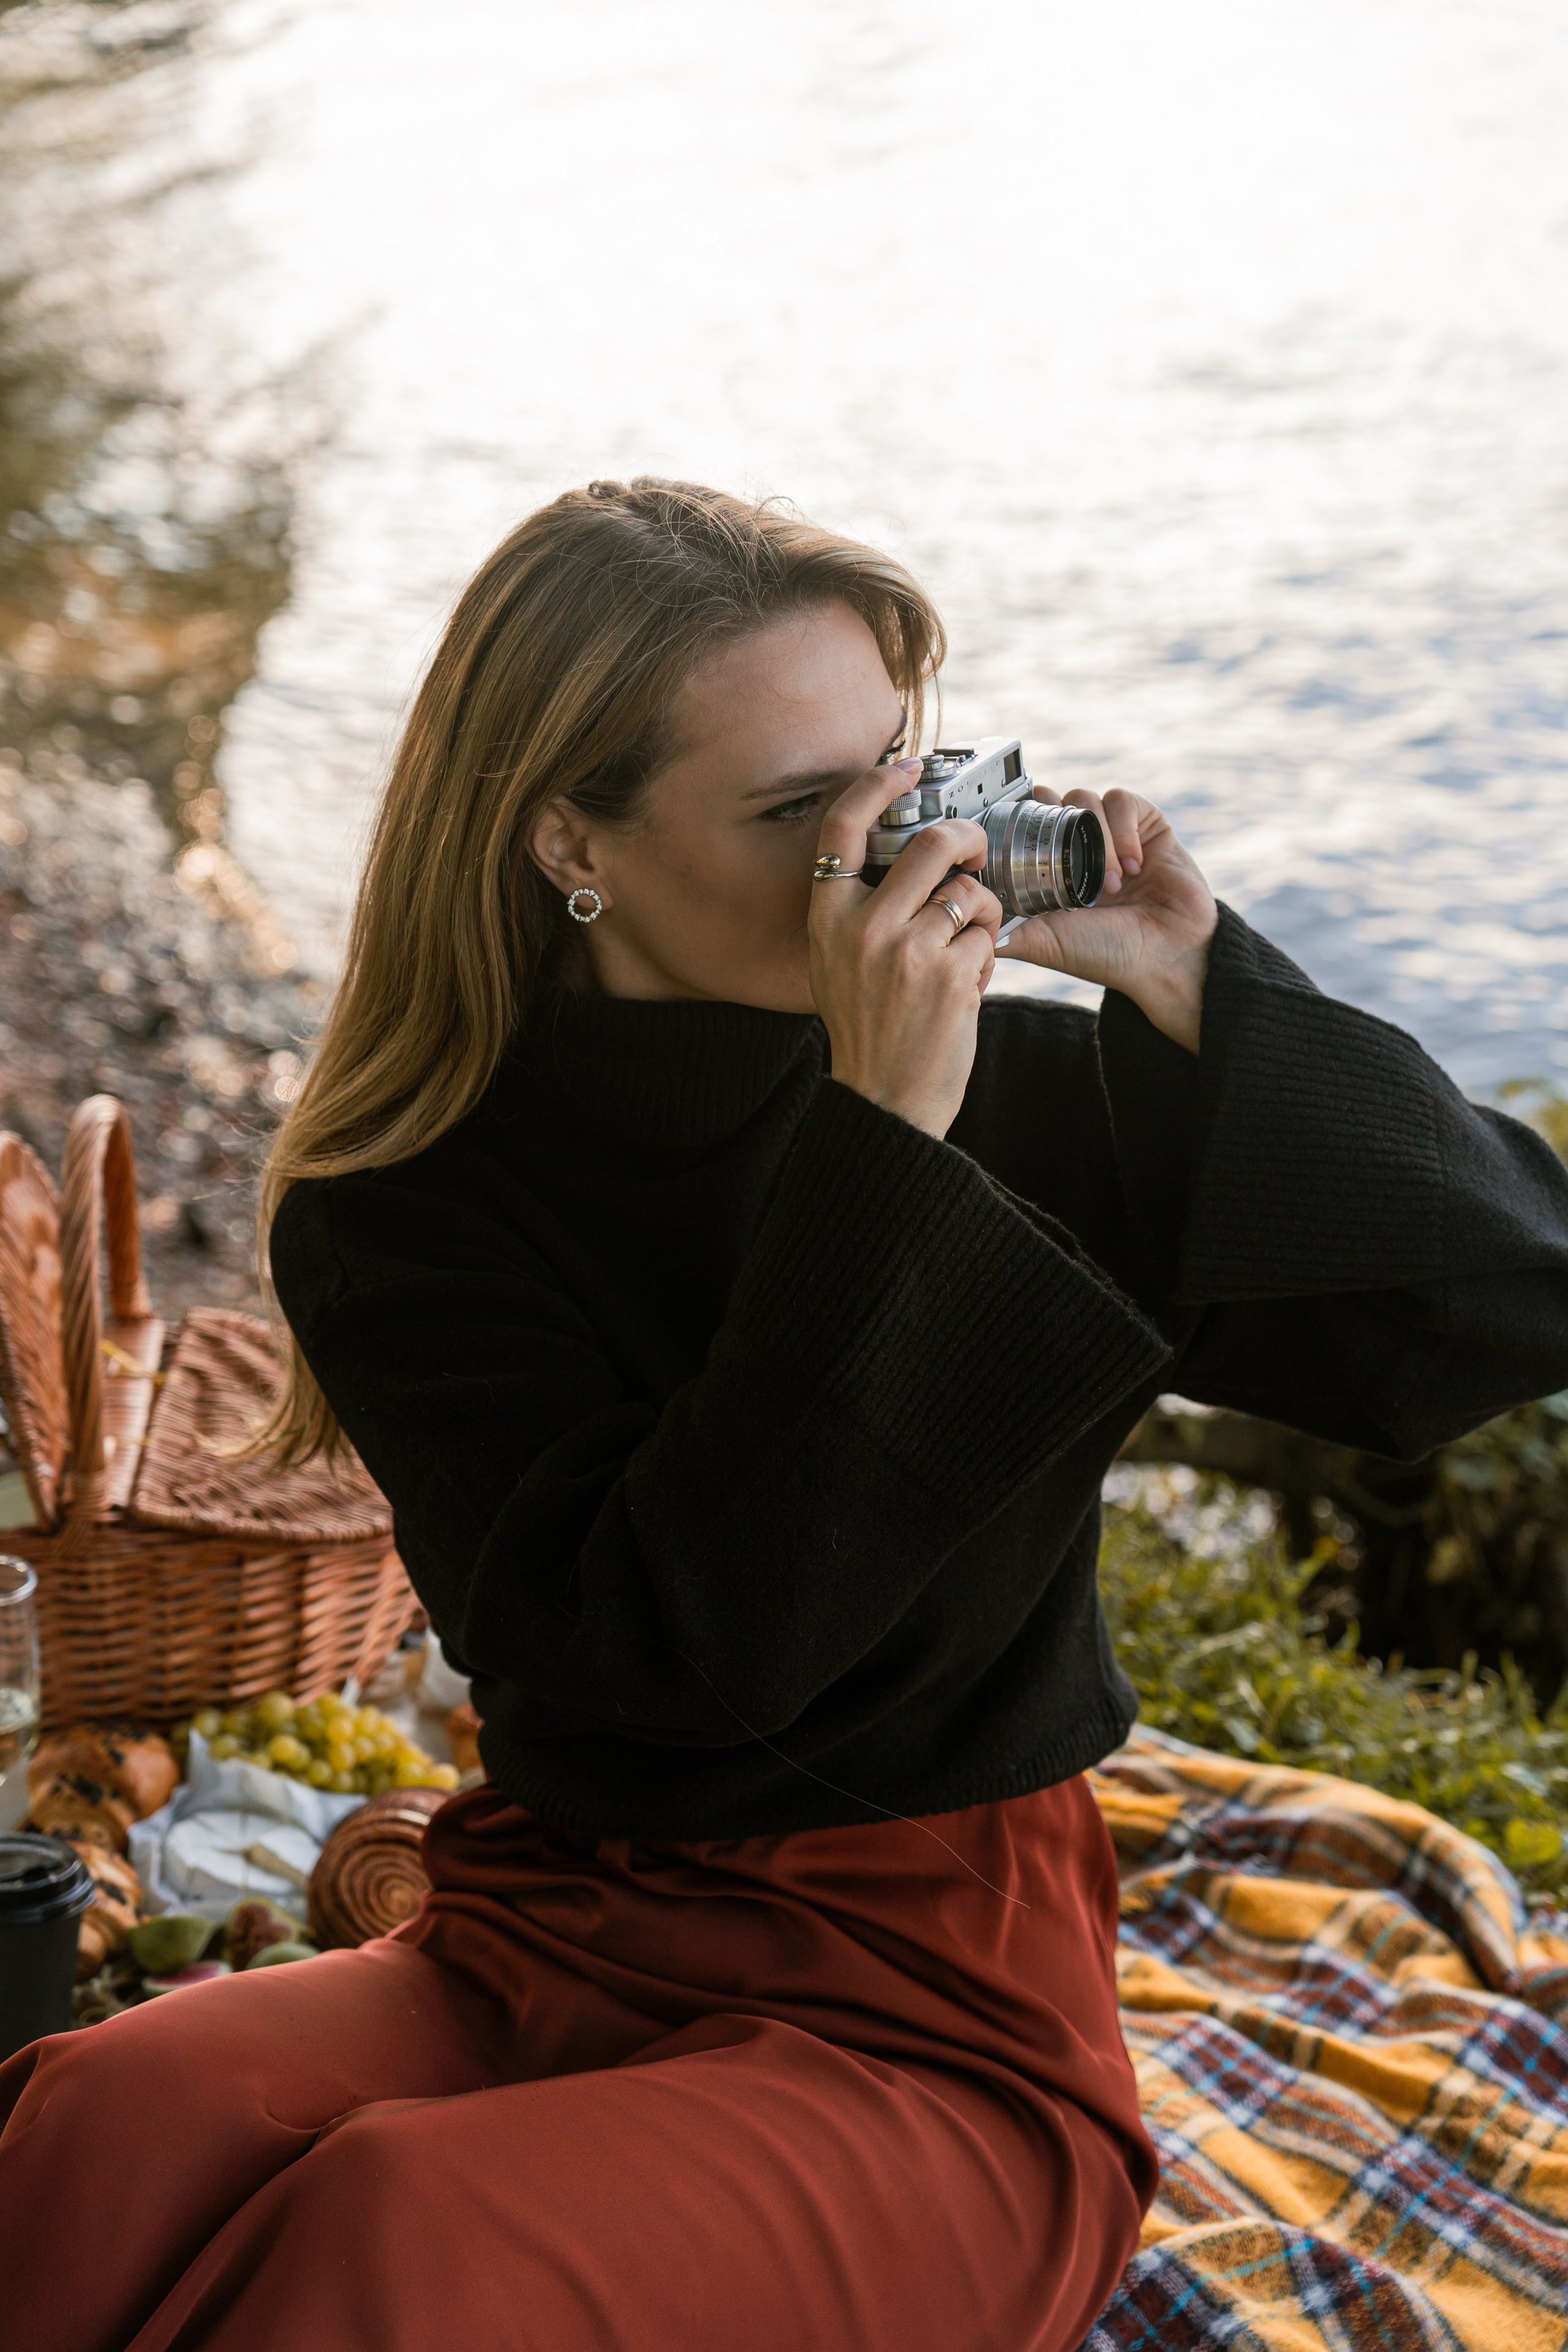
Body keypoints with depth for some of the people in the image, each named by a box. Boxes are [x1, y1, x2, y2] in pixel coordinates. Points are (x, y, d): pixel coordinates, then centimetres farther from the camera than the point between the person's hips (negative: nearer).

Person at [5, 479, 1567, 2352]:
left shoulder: (1041, 1102, -5)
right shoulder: (401, 1213, -5)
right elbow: (688, 1642, -19)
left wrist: (1205, 994, -15)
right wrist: (880, 1147, -23)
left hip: (935, 2016, -1)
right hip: (542, 1941, 2)